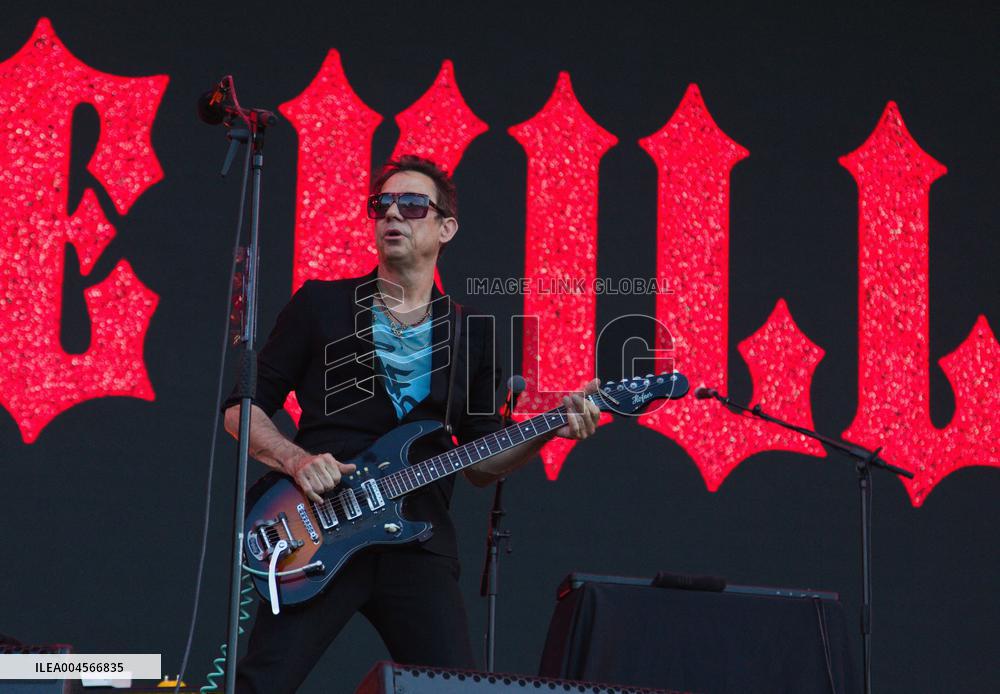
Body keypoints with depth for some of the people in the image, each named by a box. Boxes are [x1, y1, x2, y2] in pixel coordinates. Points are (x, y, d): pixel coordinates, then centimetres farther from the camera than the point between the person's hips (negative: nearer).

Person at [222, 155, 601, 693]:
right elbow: (242, 409, 8)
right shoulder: (321, 305, 8)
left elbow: (479, 463, 17)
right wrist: (297, 460, -10)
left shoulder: (470, 339, 16)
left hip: (419, 547, 2)